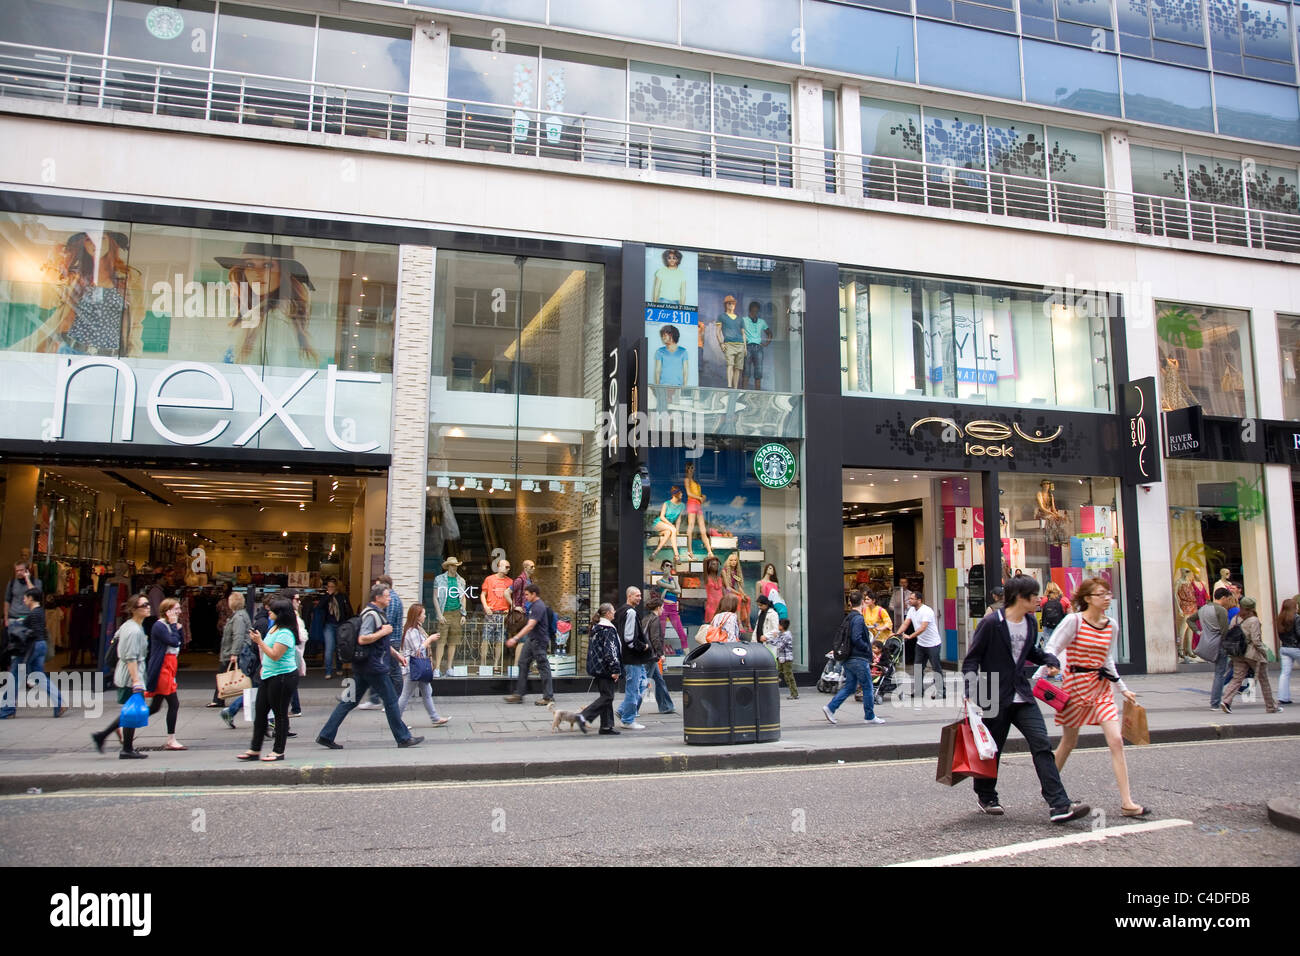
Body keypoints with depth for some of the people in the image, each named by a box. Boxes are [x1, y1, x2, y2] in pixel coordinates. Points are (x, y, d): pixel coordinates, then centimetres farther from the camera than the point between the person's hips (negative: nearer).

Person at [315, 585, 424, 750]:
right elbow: (362, 639, -27)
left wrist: (395, 654, 23)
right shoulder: (371, 615, -16)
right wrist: (383, 632, -18)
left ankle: (326, 735, 10)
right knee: (391, 701, -1)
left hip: (362, 667, 10)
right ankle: (403, 738, 7)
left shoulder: (376, 613, 17)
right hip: (374, 667, -10)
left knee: (349, 701, 10)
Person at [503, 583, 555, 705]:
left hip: (539, 641, -10)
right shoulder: (533, 605, 12)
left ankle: (549, 697, 4)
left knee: (543, 667, -3)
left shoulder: (539, 606, -20)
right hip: (531, 640, 10)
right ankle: (519, 694, 16)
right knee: (523, 663, 10)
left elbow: (530, 626, -28)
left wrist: (515, 638, -32)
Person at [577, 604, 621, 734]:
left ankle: (606, 726, 13)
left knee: (605, 696, 12)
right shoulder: (608, 629, -15)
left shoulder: (595, 627, 14)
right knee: (607, 697, -6)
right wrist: (615, 669, -19)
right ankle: (583, 717, -14)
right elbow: (610, 650, -21)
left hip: (597, 668, 10)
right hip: (605, 668, -10)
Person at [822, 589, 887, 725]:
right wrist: (868, 648, -11)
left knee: (849, 686, 13)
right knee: (868, 688, 5)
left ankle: (830, 708, 4)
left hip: (849, 659, 9)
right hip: (859, 659, -9)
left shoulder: (849, 617, 11)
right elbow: (857, 639, -25)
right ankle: (870, 716, 14)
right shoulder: (859, 618, -17)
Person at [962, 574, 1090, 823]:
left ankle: (1059, 805, -7)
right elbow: (971, 659, -11)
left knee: (1042, 746, -6)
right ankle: (986, 796, 29)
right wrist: (970, 693, -22)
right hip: (995, 698, -5)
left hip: (1022, 696, 6)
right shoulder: (991, 623, -14)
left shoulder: (1031, 623, 7)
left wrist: (1050, 659, 4)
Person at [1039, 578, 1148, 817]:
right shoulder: (1074, 621, -12)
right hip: (1076, 685, -4)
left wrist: (1123, 688, 19)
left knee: (1116, 740, -7)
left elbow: (1108, 660, 17)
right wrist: (1037, 678, -23)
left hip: (1102, 686, 4)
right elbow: (1052, 650, -13)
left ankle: (1126, 803, -3)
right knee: (1069, 741, 8)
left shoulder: (1112, 625, 5)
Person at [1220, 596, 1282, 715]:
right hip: (1253, 653, -5)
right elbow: (1256, 640, -19)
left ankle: (1226, 701, -18)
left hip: (1239, 655, 5)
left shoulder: (1236, 619, 5)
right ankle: (1271, 707, 22)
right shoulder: (1253, 620, -14)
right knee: (1264, 680, 12)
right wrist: (1264, 651, -6)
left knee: (1237, 679, 2)